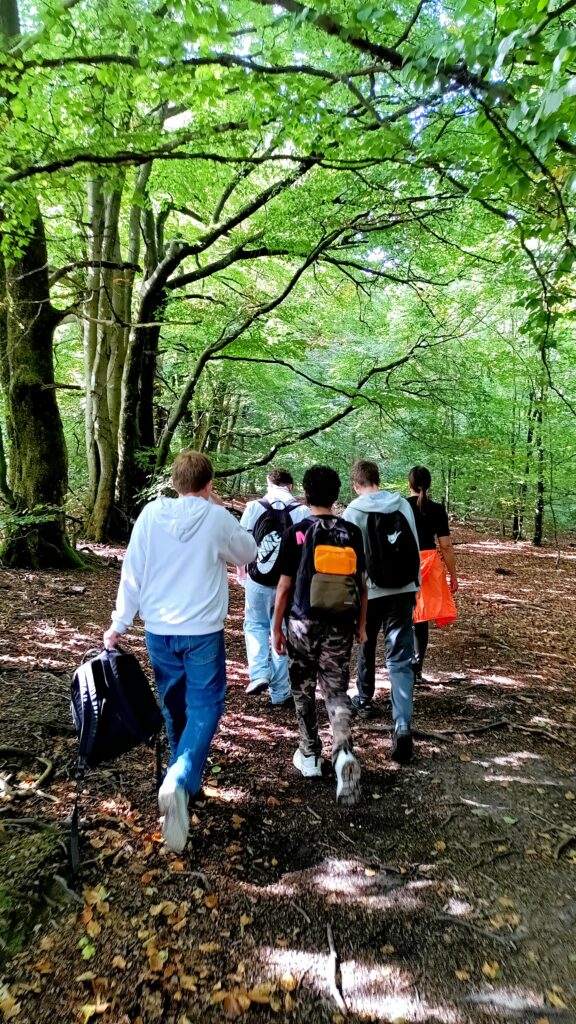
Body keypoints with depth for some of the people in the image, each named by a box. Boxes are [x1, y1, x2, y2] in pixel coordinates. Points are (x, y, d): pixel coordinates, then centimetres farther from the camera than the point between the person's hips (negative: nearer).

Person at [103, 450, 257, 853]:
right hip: (203, 631, -3)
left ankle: (184, 778, 34)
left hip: (159, 630, 4)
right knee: (204, 706, 6)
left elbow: (132, 572, -1)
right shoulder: (217, 517, -10)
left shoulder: (150, 514, -5)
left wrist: (119, 623, 8)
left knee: (174, 706, 20)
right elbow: (248, 553, 8)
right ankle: (180, 780, -14)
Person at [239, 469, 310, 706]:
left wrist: (241, 571, 16)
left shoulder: (254, 507, -2)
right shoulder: (303, 511, -3)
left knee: (255, 625, 21)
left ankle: (259, 674, 3)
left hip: (258, 579, 0)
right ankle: (280, 693, 17)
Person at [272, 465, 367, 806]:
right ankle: (344, 751, -11)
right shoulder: (352, 532, -1)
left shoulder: (297, 532, -9)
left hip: (303, 624, -2)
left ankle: (310, 755, 28)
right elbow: (362, 583, 4)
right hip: (341, 627, 2)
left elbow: (285, 586, -7)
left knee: (304, 690, 16)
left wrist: (276, 627, 4)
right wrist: (361, 624, 16)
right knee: (337, 691, 10)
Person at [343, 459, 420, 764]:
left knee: (366, 649, 23)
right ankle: (403, 727, -9)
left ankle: (365, 700, 42)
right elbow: (415, 548, 4)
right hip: (403, 592, 2)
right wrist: (414, 586, 14)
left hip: (369, 593, -1)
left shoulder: (353, 512, -8)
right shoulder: (403, 504, 0)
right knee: (401, 659, 1)